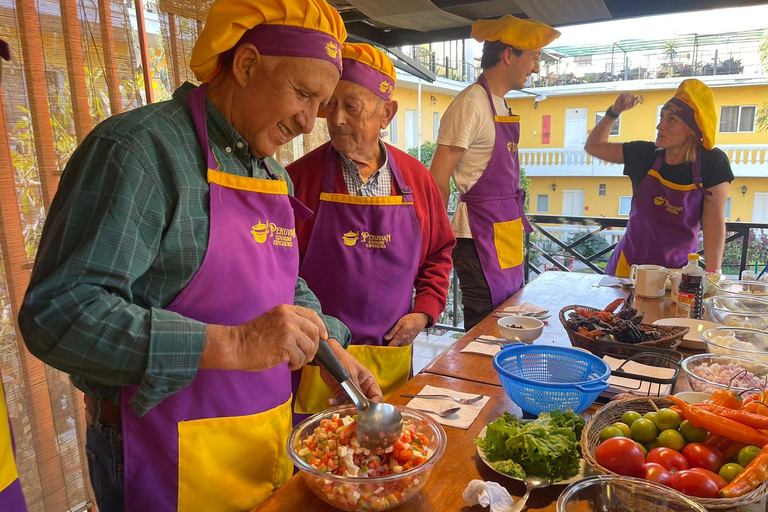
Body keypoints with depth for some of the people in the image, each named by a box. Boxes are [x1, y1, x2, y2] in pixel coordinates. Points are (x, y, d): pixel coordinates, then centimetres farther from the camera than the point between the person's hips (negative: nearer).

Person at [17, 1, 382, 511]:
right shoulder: (140, 149, -18)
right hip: (169, 457, -7)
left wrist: (331, 349, 3)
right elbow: (57, 313, -25)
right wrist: (231, 344, -33)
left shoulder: (274, 175, 8)